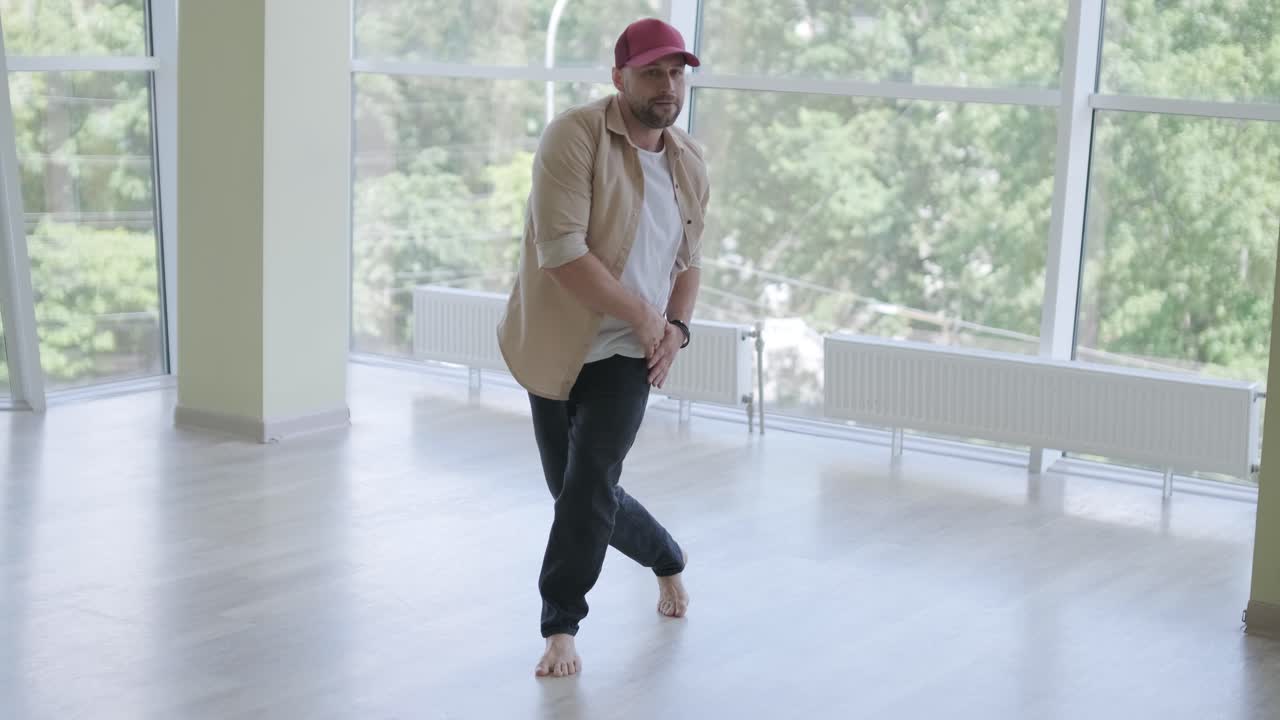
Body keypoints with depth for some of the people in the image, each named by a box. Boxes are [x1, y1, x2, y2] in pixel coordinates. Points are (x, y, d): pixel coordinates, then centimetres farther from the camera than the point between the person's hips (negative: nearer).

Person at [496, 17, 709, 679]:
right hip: (557, 348, -2)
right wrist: (641, 314, -19)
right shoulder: (575, 137, -16)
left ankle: (561, 628, 0)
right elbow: (560, 251, -25)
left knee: (589, 484, -14)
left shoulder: (689, 164, 4)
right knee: (577, 491, 12)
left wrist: (676, 327, 0)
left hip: (628, 355, 2)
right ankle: (667, 559, 40)